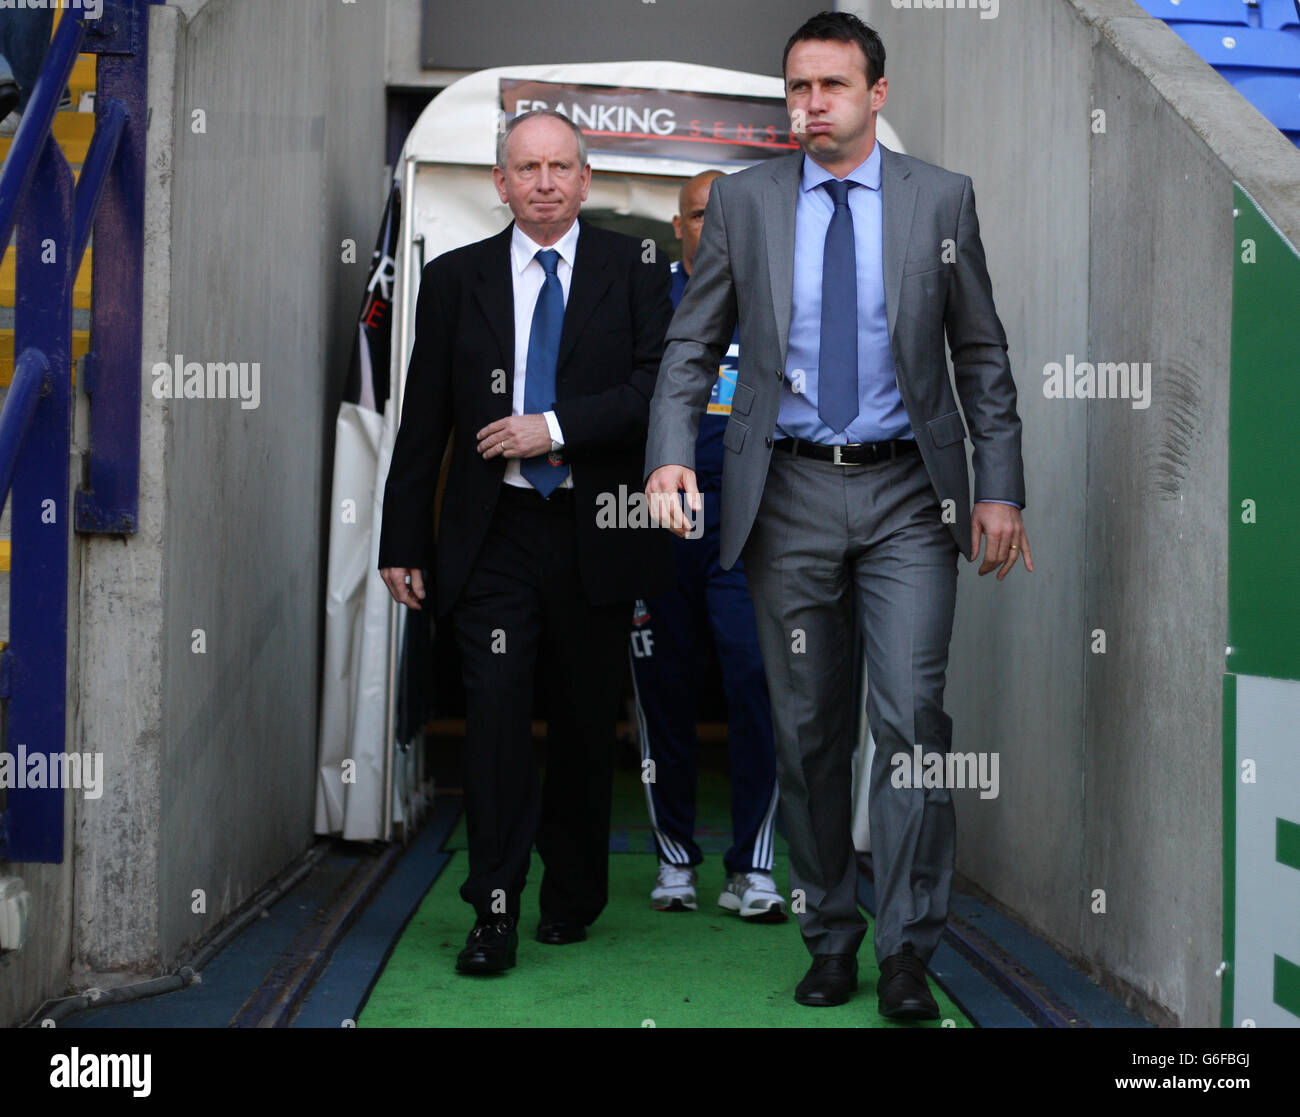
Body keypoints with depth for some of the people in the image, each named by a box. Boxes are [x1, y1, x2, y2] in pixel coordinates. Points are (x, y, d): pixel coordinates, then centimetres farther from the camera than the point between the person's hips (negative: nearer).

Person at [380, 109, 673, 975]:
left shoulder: (635, 269, 5)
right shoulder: (455, 278, 8)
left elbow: (660, 385, -6)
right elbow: (424, 419, 9)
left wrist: (557, 427, -16)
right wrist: (403, 541, 6)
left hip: (595, 534, 0)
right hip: (494, 537, 0)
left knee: (586, 722, 9)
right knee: (496, 707, -9)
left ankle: (574, 896, 27)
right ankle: (496, 912, -2)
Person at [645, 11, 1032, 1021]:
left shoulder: (941, 199, 4)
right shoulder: (742, 201, 5)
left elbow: (981, 353, 7)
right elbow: (693, 343, 6)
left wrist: (1001, 489, 0)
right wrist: (672, 453, -10)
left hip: (908, 494, -1)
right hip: (791, 493, 1)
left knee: (912, 716, -9)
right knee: (808, 730, 7)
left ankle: (908, 949, 2)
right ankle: (830, 937, 20)